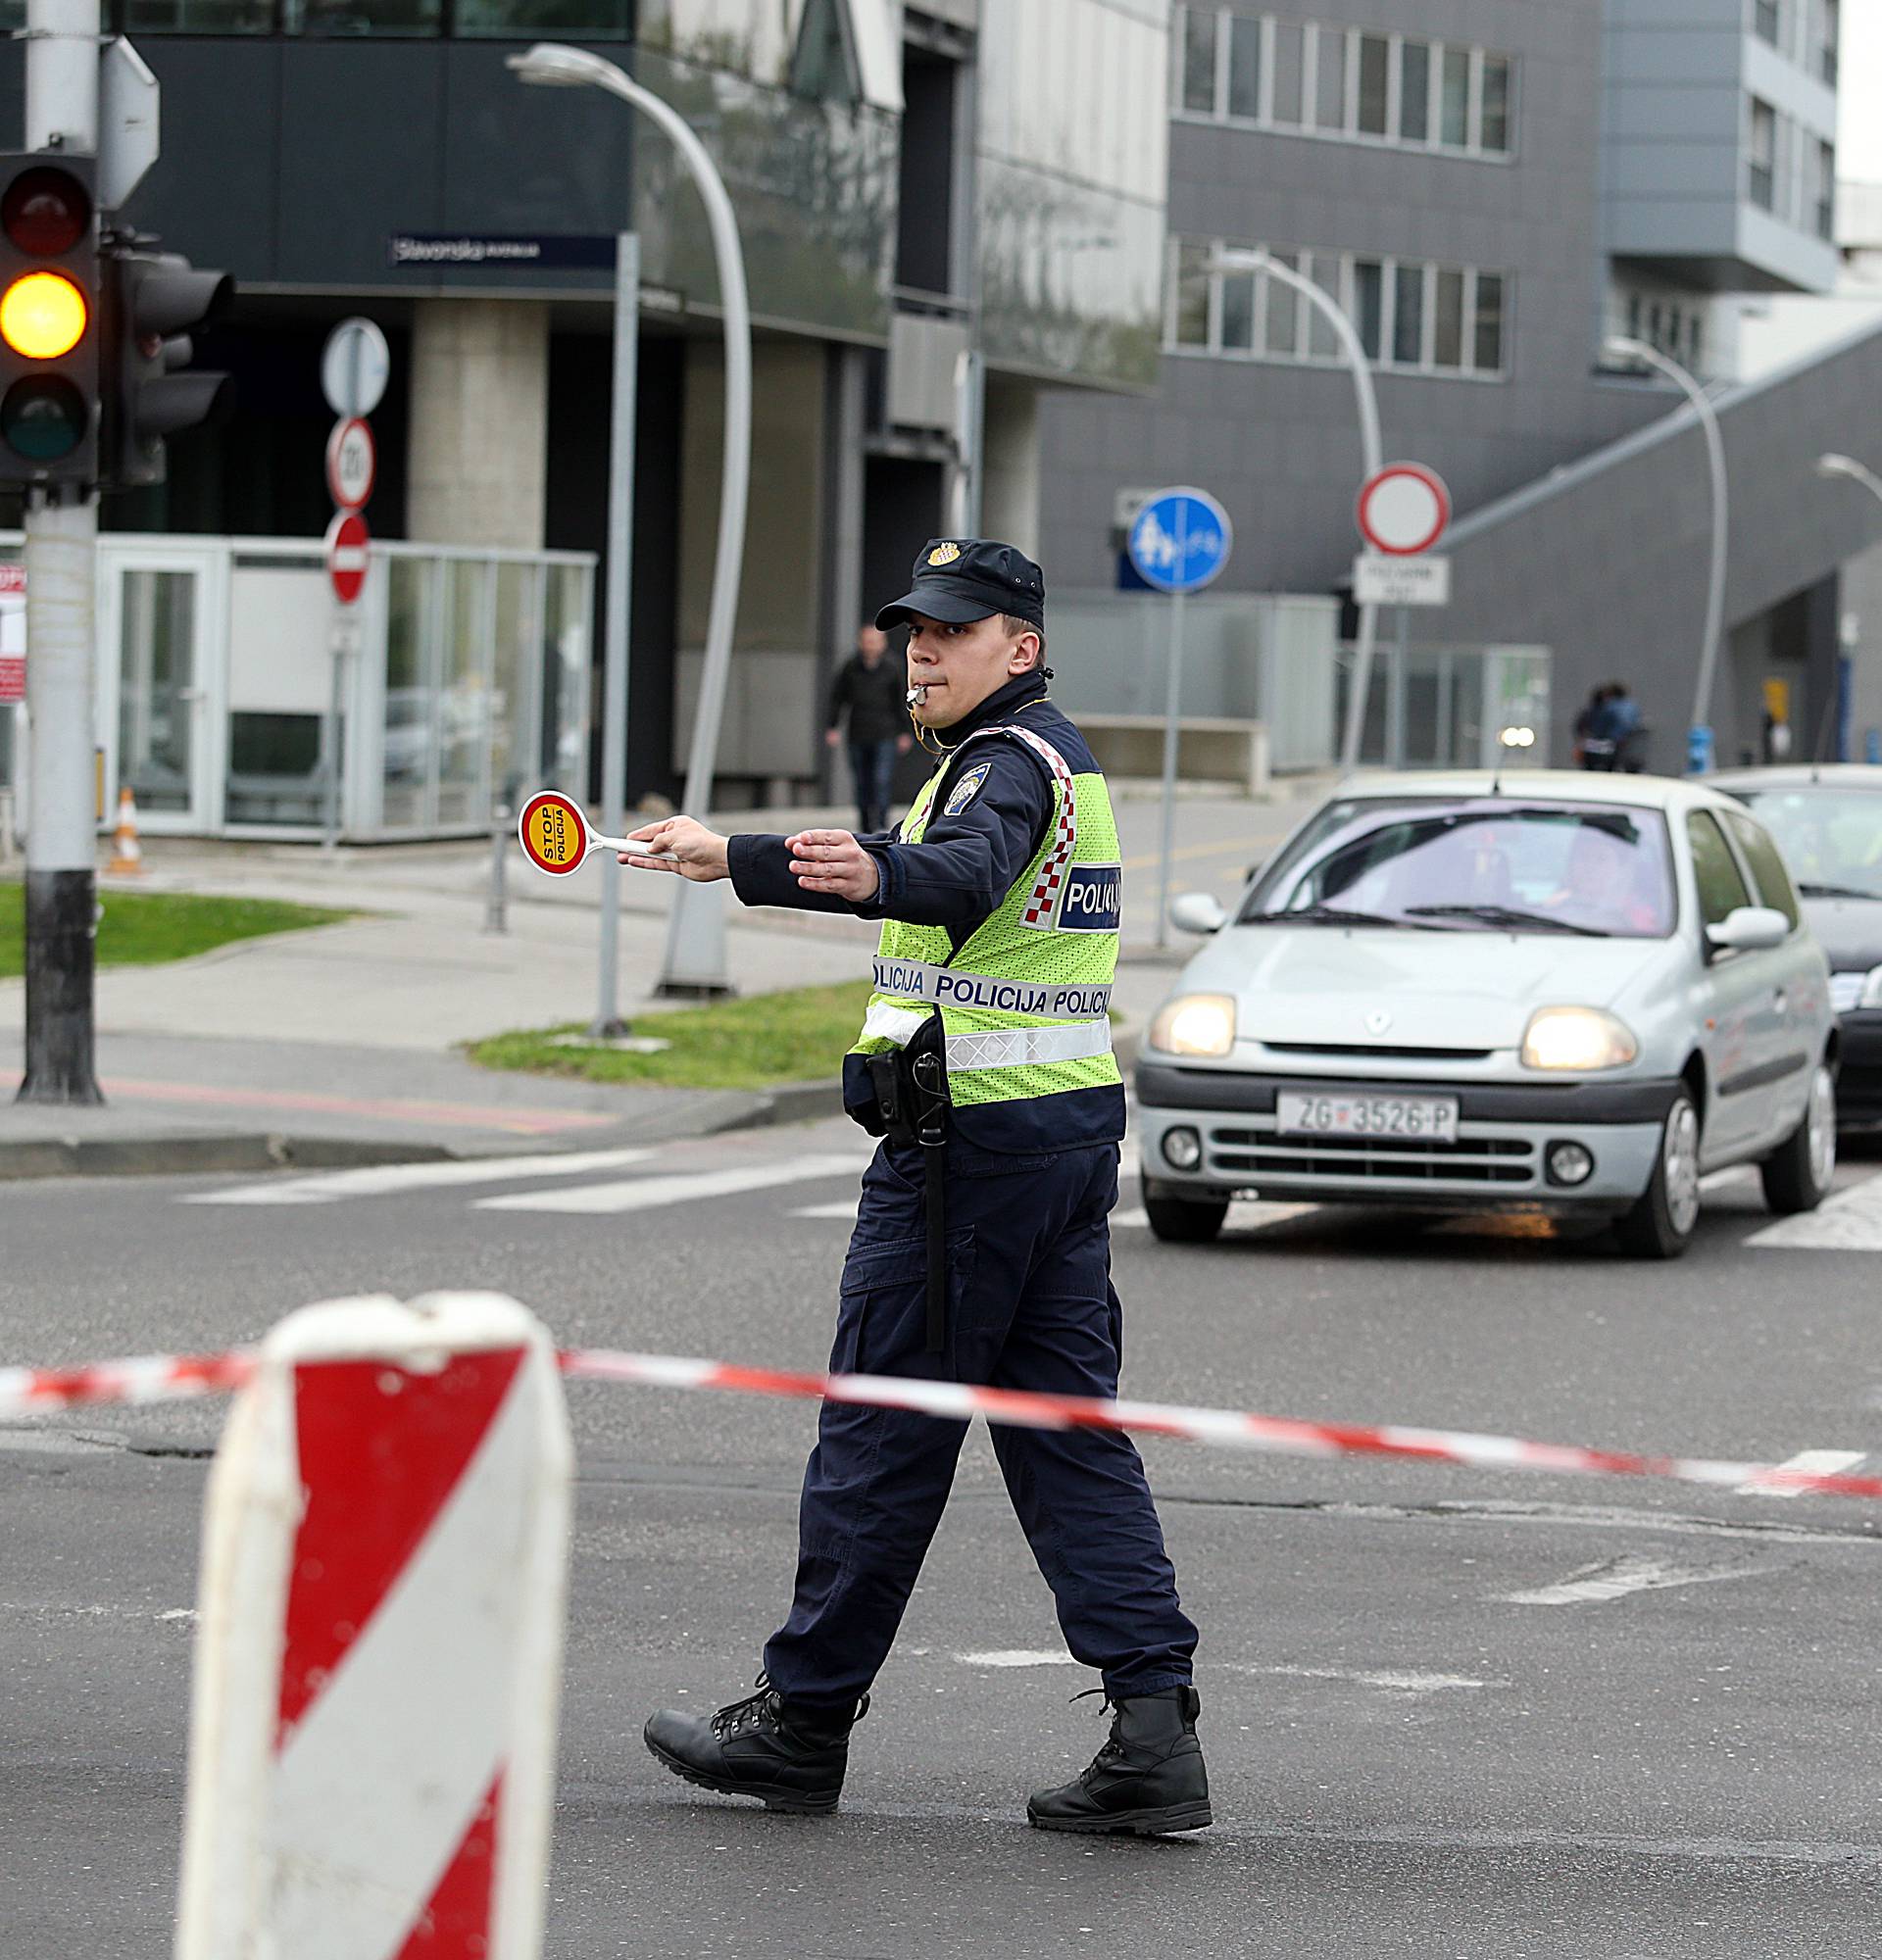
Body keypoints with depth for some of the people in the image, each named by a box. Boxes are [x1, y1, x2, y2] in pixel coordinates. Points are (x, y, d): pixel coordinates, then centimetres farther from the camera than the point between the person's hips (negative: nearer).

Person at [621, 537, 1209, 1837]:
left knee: (882, 1431, 0)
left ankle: (804, 1720, 8)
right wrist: (730, 859, 35)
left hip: (973, 1137, -10)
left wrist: (871, 872, -57)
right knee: (1068, 1432, 5)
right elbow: (949, 873, 33)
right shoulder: (1052, 757, 19)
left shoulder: (1012, 758, -14)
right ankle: (1154, 1729, -4)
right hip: (1071, 1121, 10)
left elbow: (963, 873, -36)